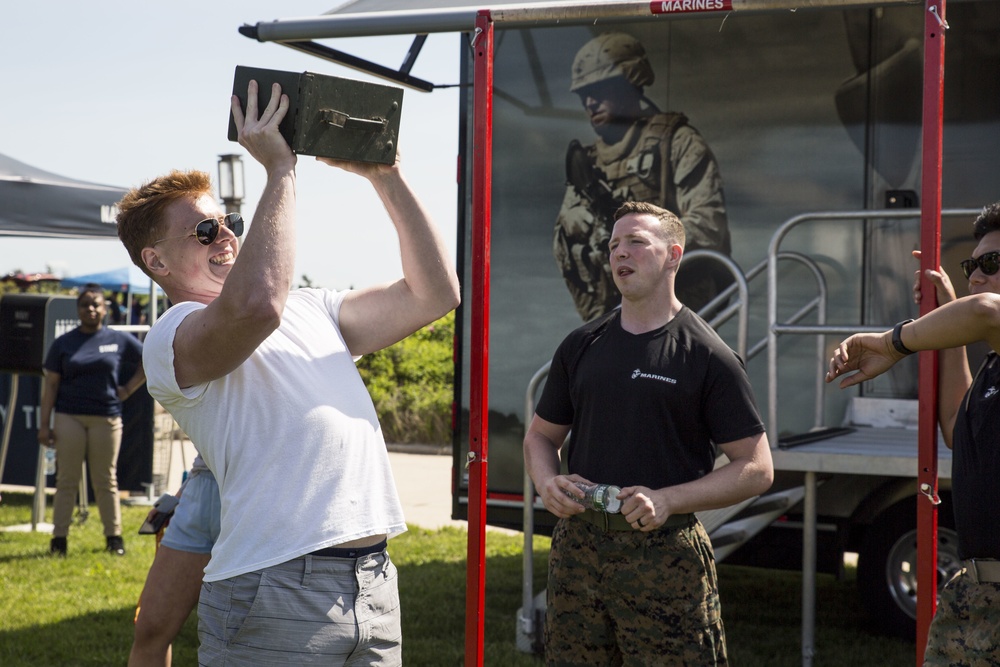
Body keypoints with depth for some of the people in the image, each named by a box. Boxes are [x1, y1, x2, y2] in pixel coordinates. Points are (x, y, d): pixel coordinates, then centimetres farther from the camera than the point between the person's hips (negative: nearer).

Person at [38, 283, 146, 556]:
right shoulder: (63, 344, 5)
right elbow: (51, 384, 4)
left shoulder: (119, 340, 5)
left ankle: (114, 536, 13)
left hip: (106, 418, 0)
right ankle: (59, 538, 8)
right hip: (69, 418, 0)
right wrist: (44, 424, -2)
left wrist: (128, 389, 5)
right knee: (67, 479, 2)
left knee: (106, 480, 6)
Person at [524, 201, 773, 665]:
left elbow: (756, 468, -6)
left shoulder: (707, 356, -3)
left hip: (664, 555, -4)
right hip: (577, 547, 5)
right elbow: (541, 435, 21)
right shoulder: (581, 346, 12)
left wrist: (667, 500, -18)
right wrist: (547, 482, -2)